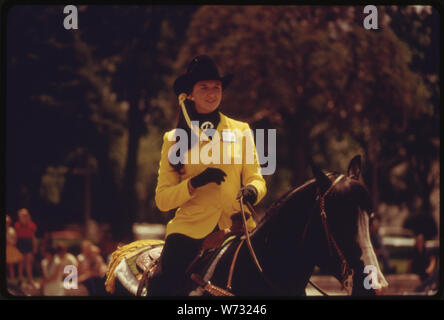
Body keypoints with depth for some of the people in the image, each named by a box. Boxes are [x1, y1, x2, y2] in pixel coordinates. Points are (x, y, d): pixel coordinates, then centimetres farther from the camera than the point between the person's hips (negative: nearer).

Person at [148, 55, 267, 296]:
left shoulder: (241, 132, 14)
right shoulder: (174, 139, 11)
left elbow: (257, 179, 13)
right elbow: (162, 199, 6)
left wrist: (252, 190, -11)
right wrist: (195, 183, -11)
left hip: (236, 228, 1)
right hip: (191, 228, -1)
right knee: (162, 287, -21)